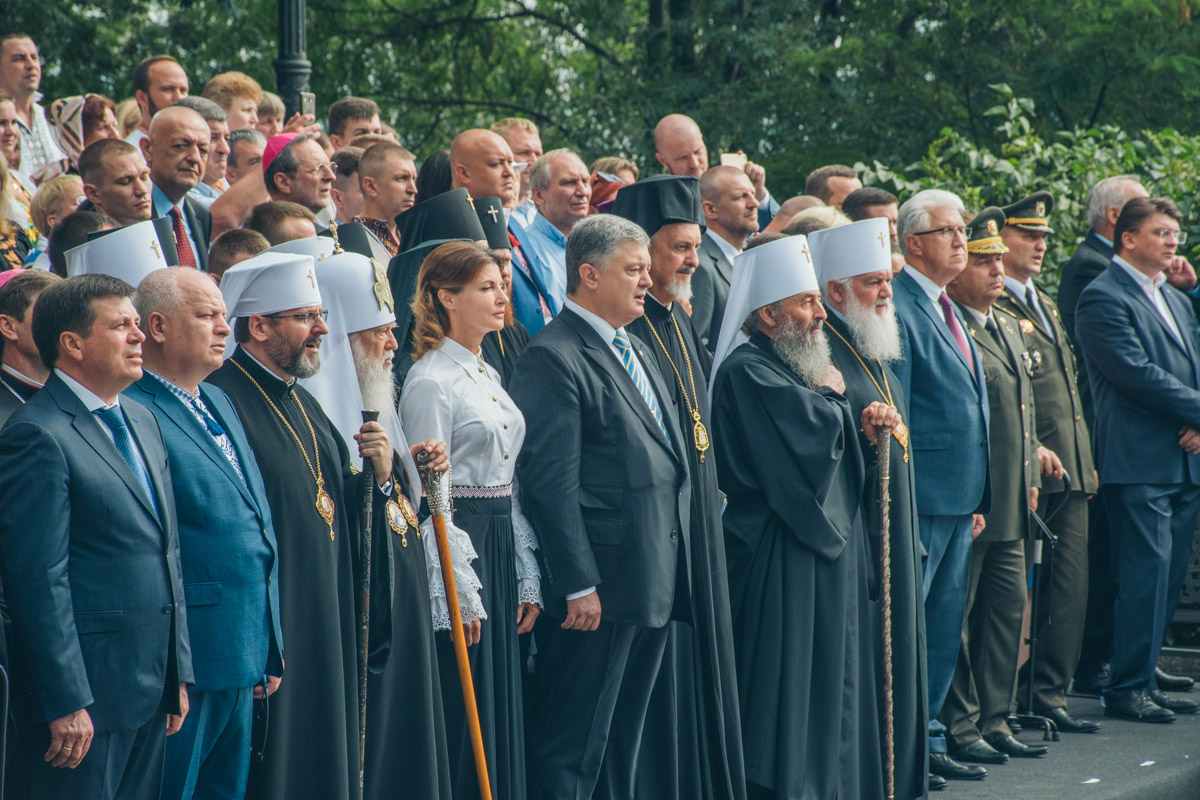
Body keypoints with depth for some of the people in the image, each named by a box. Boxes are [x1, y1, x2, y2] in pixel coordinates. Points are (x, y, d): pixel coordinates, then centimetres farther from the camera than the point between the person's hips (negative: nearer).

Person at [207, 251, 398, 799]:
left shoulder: (301, 401, 16)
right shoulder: (222, 400, -14)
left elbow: (343, 512, 20)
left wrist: (378, 477, -1)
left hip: (328, 626, 9)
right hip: (267, 626, -9)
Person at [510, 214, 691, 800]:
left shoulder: (637, 352, 18)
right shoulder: (554, 357, -12)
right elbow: (551, 482, -17)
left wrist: (673, 571, 18)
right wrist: (578, 586, -20)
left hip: (655, 586, 9)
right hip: (599, 590, -9)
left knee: (625, 740, 15)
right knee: (575, 749, -3)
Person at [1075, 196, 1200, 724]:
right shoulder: (1102, 298, -7)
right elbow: (1137, 373, -16)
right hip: (1139, 462, -8)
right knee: (1147, 573, -9)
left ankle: (1143, 678, 16)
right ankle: (1127, 689, -3)